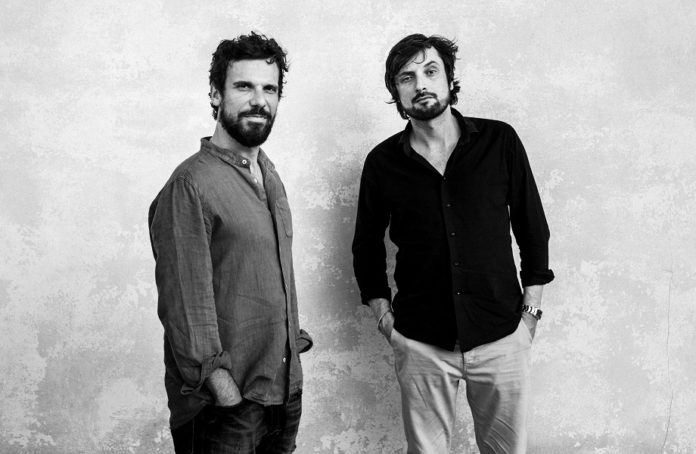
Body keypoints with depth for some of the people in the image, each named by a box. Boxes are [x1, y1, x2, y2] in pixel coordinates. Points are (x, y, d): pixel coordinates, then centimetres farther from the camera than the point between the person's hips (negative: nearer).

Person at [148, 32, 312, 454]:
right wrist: (219, 382, -21)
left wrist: (293, 335, 13)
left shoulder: (270, 176, 10)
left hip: (286, 387, 8)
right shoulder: (190, 185, -16)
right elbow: (186, 304, -19)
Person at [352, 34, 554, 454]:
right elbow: (368, 246, 11)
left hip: (502, 338, 0)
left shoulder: (500, 142, -3)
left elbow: (533, 228, 5)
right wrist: (384, 316, 5)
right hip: (421, 344, 0)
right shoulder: (383, 163, -1)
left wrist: (530, 311, 3)